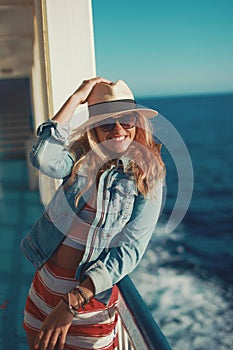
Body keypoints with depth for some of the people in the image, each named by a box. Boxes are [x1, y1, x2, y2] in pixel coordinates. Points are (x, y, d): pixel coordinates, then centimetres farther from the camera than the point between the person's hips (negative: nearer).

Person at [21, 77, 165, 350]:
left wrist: (72, 302, -23)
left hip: (91, 294, -3)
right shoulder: (81, 159, -3)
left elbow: (130, 251, -17)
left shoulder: (147, 179, -11)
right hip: (45, 283, 3)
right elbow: (43, 159, -26)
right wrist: (76, 98, -19)